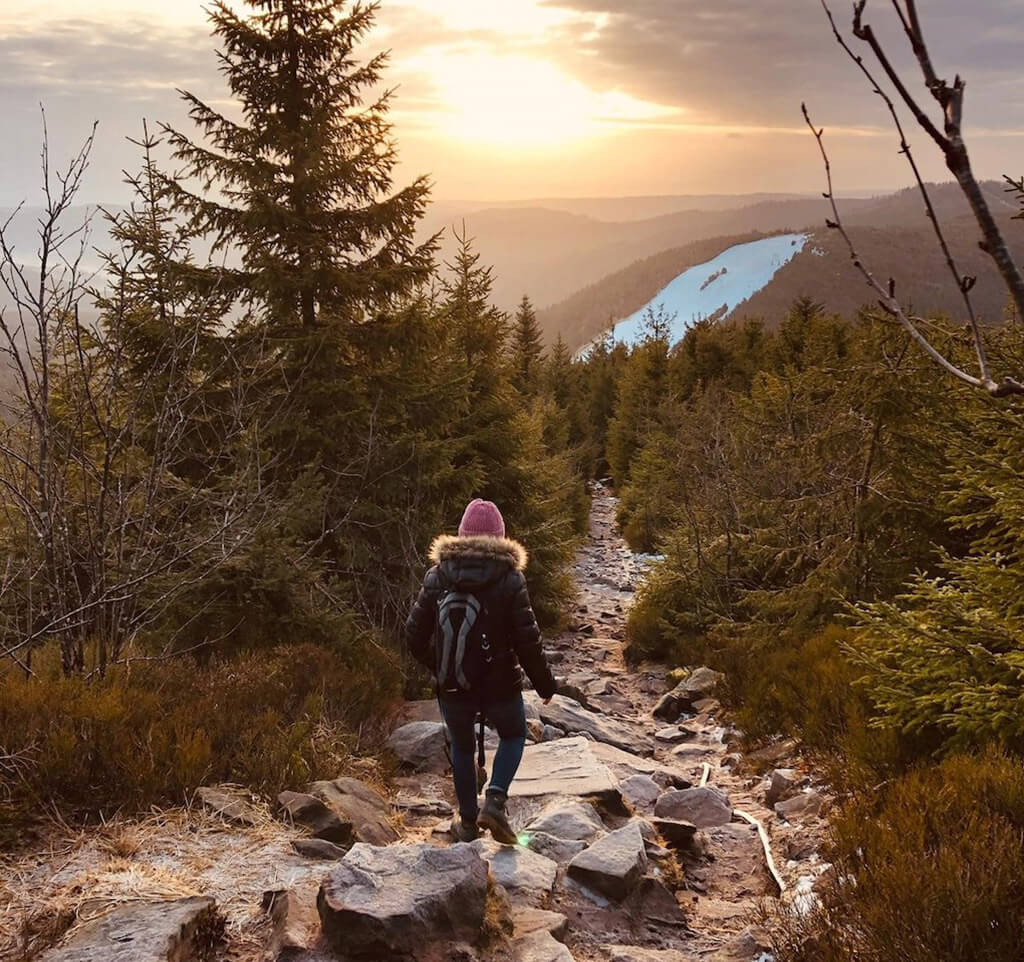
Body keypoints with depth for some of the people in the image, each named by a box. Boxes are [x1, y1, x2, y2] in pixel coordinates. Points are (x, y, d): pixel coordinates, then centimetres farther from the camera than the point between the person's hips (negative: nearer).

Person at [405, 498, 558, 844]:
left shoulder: (437, 575, -5)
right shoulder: (509, 578, -13)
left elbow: (414, 634, -2)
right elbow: (527, 639, -12)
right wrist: (544, 682, 2)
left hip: (452, 686, 2)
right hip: (500, 684, -2)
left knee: (461, 747, 23)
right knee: (513, 736, 24)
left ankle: (468, 822, 31)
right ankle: (495, 800, 4)